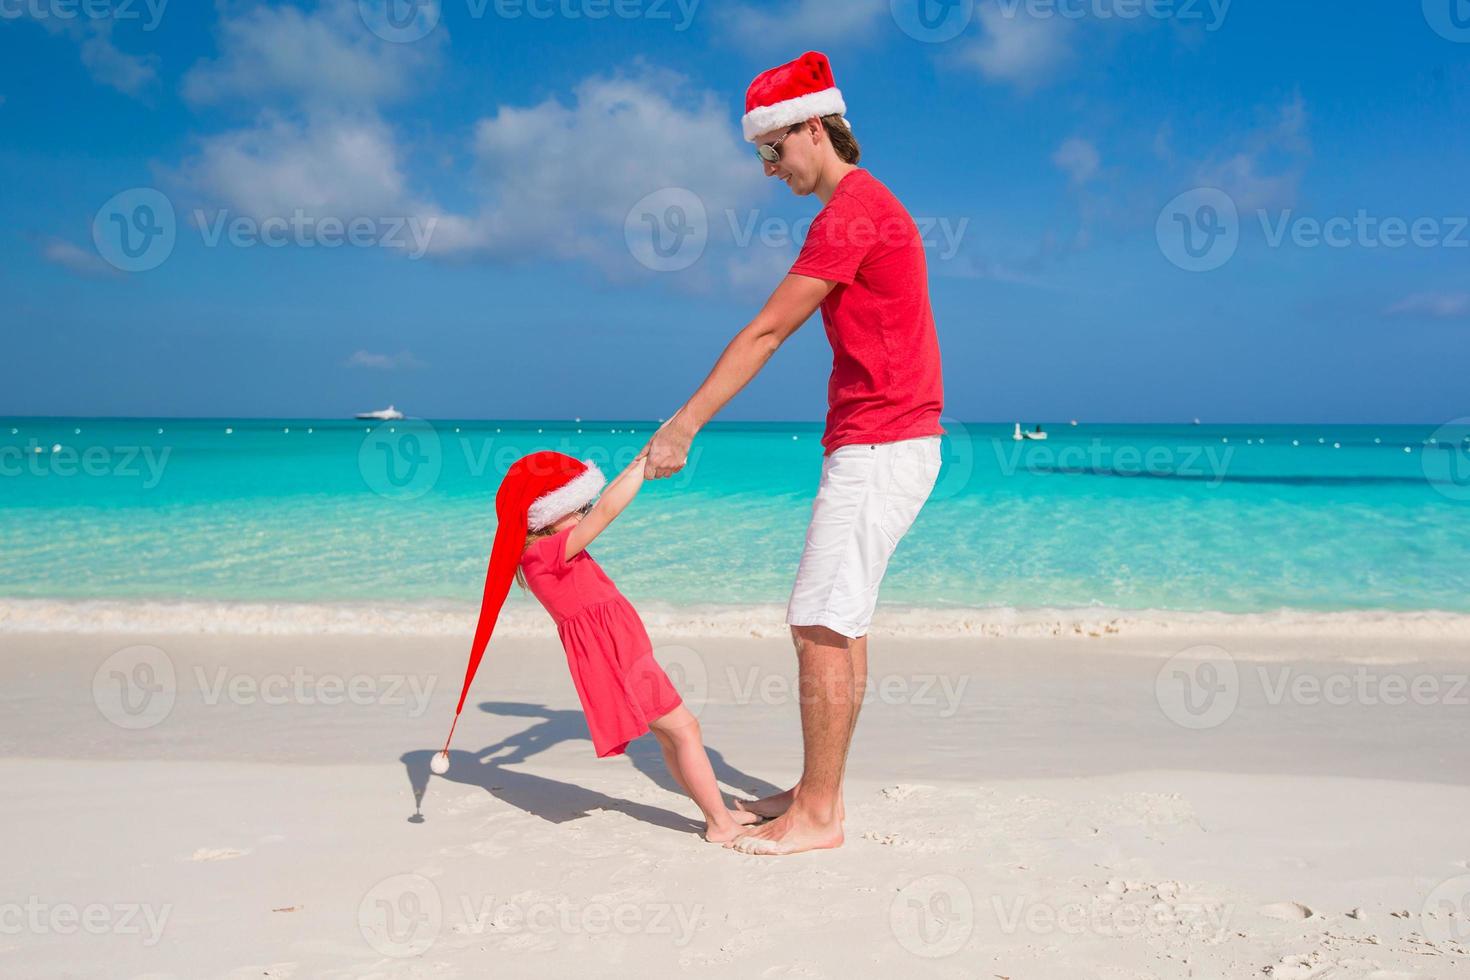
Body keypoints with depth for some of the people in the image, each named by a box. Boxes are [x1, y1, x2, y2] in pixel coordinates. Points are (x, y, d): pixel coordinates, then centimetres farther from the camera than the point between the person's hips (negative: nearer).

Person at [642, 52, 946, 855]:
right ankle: (814, 791, 22)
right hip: (874, 447, 11)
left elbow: (765, 333, -17)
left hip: (880, 449, -11)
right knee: (835, 623, 13)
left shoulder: (851, 211, -14)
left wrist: (682, 427, -15)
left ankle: (819, 815, 1)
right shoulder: (861, 206, 19)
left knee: (823, 625, -8)